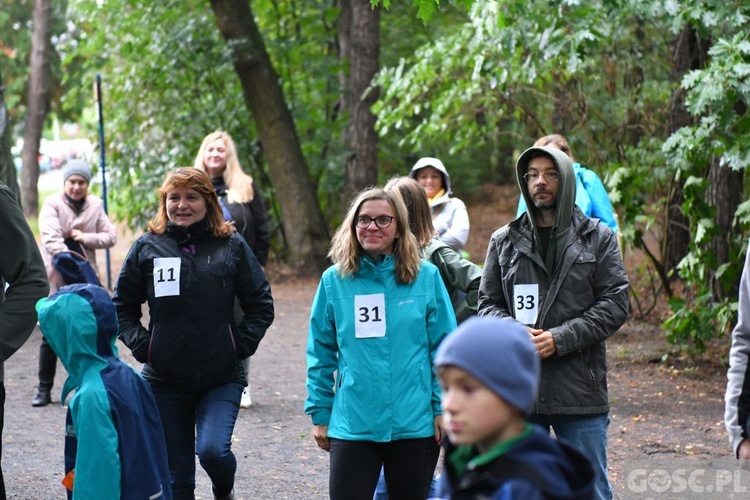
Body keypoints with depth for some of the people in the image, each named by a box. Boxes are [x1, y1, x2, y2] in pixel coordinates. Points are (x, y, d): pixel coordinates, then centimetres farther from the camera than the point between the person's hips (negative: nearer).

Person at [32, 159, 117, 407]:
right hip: (56, 278, -3)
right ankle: (44, 389, 7)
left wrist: (85, 238, -12)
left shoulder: (95, 205, 4)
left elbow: (111, 237, 4)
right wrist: (67, 257, -33)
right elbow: (50, 238, -19)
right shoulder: (52, 203, -7)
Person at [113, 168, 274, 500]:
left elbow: (261, 305, 6)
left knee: (213, 450, -21)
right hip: (165, 381, 1)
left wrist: (240, 345, -5)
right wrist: (140, 344, -3)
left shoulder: (232, 245, 1)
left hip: (222, 378, -1)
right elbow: (122, 306, 10)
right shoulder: (147, 247, 1)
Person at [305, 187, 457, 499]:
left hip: (415, 424, 0)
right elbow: (321, 354, 7)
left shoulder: (426, 277, 0)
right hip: (352, 424, 0)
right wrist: (319, 414, 5)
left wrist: (444, 408, -4)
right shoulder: (334, 280, 2)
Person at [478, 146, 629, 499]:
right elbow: (488, 303, 10)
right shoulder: (505, 241, 10)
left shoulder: (597, 238, 4)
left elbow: (615, 303, -3)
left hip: (581, 390, -2)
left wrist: (559, 339, -13)